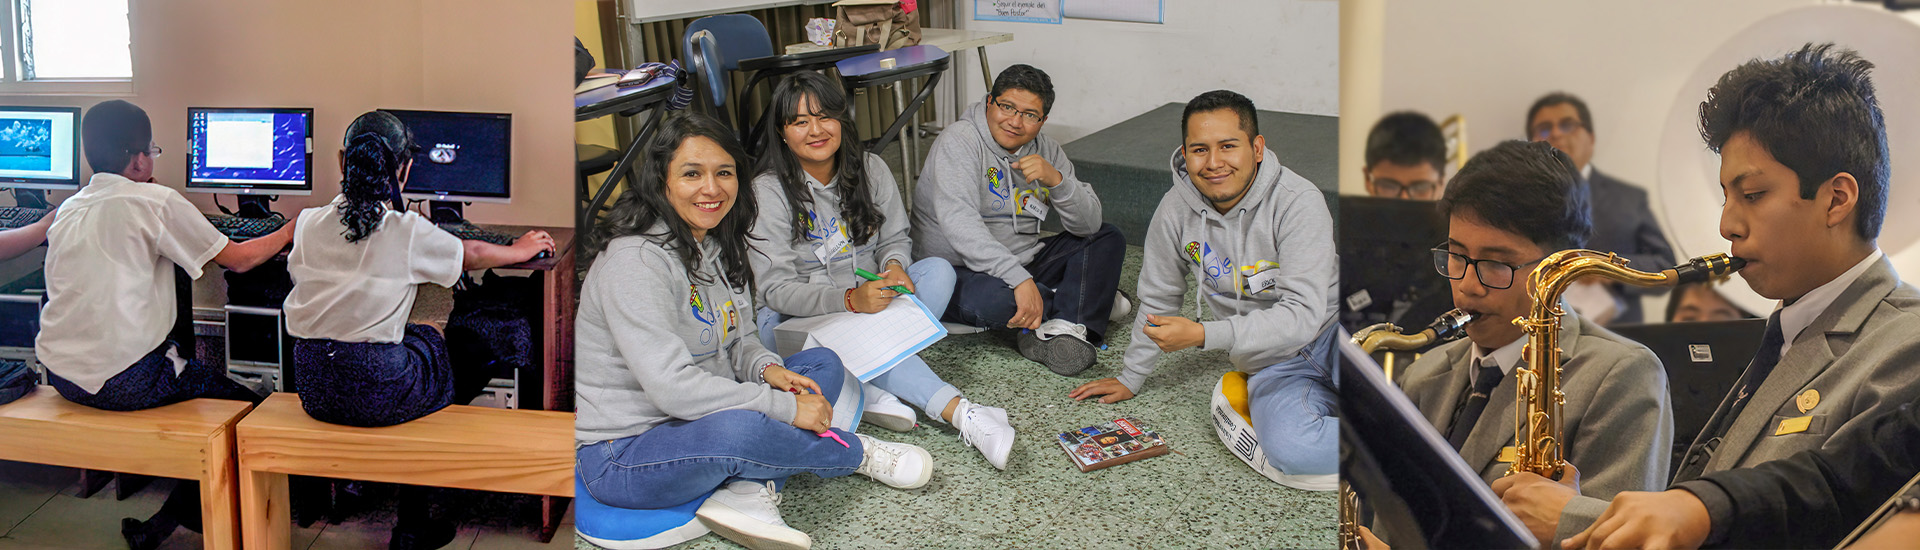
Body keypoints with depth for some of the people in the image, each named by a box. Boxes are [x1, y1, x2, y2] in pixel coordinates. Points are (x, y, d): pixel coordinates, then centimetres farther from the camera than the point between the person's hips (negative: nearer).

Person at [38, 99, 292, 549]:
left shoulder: (68, 209, 12)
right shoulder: (155, 201, -8)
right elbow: (238, 259, -1)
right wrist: (290, 231, 15)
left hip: (59, 373, 8)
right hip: (121, 381, -8)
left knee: (188, 360, 29)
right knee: (244, 402, 6)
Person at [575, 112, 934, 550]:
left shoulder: (718, 243, 6)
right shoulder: (636, 260, -22)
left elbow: (740, 340, 16)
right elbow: (671, 386, -29)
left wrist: (766, 368, -8)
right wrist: (784, 407, -24)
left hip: (699, 418, 10)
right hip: (620, 457, -9)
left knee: (822, 364, 4)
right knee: (738, 428, -38)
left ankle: (747, 493, -20)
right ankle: (859, 454, -5)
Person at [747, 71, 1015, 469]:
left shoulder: (870, 169, 2)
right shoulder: (768, 192, -13)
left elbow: (895, 238, 9)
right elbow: (777, 288, -18)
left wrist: (894, 266, -18)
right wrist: (849, 300, -34)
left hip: (868, 299, 5)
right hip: (796, 321, -5)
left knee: (939, 270, -20)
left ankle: (870, 390, -33)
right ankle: (959, 413, -44)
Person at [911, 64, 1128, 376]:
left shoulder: (1045, 150, 3)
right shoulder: (959, 142, -16)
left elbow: (1089, 225, -3)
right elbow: (959, 224, -31)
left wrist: (1056, 180, -22)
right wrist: (1020, 280, -39)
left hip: (1025, 263, 7)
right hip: (957, 271, -7)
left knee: (1108, 239, 0)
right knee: (994, 299, -38)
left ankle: (1068, 327, -24)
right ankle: (1091, 297, -9)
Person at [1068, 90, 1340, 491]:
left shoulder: (1298, 201, -18)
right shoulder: (1176, 211, -6)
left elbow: (1302, 315, -25)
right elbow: (1158, 300, 11)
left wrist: (1202, 335, -32)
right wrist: (1131, 378, 19)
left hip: (1329, 332, -2)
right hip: (1272, 365, 2)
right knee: (1288, 446, -32)